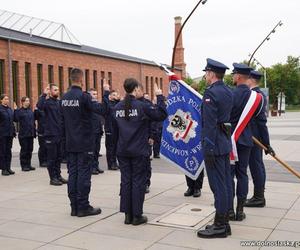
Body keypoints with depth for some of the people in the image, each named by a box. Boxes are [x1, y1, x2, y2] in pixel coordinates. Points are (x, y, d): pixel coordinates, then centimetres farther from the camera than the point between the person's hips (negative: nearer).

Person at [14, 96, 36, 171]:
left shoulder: (31, 111, 13)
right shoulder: (19, 111, -4)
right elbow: (16, 119, -20)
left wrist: (34, 132, 12)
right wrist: (15, 110, -25)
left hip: (31, 134, 6)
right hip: (23, 134, -6)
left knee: (30, 150, 10)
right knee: (24, 150, -1)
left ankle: (28, 165, 19)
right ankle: (24, 166, 7)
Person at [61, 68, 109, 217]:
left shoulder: (64, 98, 8)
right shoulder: (83, 96, -14)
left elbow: (63, 120, 14)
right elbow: (102, 109, -22)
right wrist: (106, 93, -13)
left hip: (71, 143, 7)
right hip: (85, 143, -7)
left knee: (73, 173, 9)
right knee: (84, 174, -1)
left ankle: (74, 206, 14)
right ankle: (83, 207, 4)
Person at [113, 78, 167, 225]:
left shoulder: (117, 108, 4)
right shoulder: (141, 106, -13)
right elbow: (161, 115, -11)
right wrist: (159, 97, -3)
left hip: (122, 151, 5)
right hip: (139, 151, -5)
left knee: (126, 181, 10)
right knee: (138, 182, 3)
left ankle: (128, 215, 15)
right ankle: (137, 216, 8)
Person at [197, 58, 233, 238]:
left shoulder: (211, 92, -15)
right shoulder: (228, 92, 12)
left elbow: (210, 123, -20)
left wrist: (208, 149, -19)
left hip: (214, 143, -9)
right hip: (226, 142, 9)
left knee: (218, 184, -4)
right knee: (226, 182, 12)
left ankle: (220, 226, 4)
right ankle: (224, 222, 22)